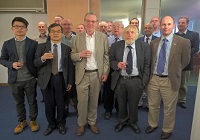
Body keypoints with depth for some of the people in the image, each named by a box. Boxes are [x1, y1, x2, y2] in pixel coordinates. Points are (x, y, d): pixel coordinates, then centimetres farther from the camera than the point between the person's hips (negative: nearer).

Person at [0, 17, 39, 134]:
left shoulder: (33, 43, -3)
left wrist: (37, 75, -11)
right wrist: (11, 64, -14)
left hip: (30, 79, -2)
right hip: (15, 80, 2)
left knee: (32, 101, 11)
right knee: (19, 102, 16)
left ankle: (33, 121, 31)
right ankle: (22, 122, 35)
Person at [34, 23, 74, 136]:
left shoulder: (67, 48, 1)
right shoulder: (42, 47, 1)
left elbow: (70, 66, 1)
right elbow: (36, 63, -2)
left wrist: (70, 82, -1)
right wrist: (42, 58, -24)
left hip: (60, 78, 0)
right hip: (47, 78, 1)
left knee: (61, 103, 12)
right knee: (49, 104, 13)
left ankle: (61, 124, 35)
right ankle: (51, 124, 36)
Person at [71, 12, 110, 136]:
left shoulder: (103, 37, 1)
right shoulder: (77, 38, 1)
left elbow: (106, 55, 2)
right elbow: (72, 56, 3)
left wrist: (105, 72, -3)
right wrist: (80, 55, -18)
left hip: (97, 74, 1)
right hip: (82, 74, 0)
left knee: (94, 100, 13)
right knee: (82, 101, 7)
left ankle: (92, 122, 33)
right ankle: (81, 123, 29)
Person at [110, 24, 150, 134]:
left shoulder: (144, 46, -2)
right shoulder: (115, 46, -1)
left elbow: (147, 64, -2)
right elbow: (111, 60, 3)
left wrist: (144, 80, -7)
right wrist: (117, 64, -19)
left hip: (136, 81, 0)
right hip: (119, 80, 1)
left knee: (134, 104, 15)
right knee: (121, 103, 17)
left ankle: (133, 122, 42)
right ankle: (122, 121, 42)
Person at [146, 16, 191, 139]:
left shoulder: (183, 42, -9)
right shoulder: (154, 42, 4)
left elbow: (185, 61, 1)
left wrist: (173, 71, 5)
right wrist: (151, 74, 8)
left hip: (170, 80, -3)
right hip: (154, 78, 4)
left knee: (169, 108, 12)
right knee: (153, 105, 18)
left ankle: (167, 129, 36)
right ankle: (153, 124, 43)